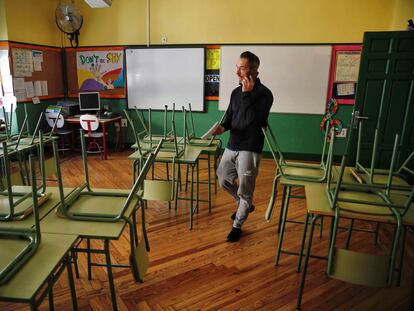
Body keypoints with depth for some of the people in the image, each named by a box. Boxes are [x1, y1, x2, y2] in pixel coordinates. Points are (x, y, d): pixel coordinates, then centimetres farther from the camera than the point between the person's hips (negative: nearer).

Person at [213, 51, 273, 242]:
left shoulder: (264, 93, -11)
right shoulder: (236, 92, 10)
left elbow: (252, 120, -22)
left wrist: (247, 94, -21)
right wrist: (223, 127, -5)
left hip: (249, 148, -7)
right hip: (232, 145, 7)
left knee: (245, 189, 2)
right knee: (223, 179, 16)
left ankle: (237, 225, 22)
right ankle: (245, 205, 41)